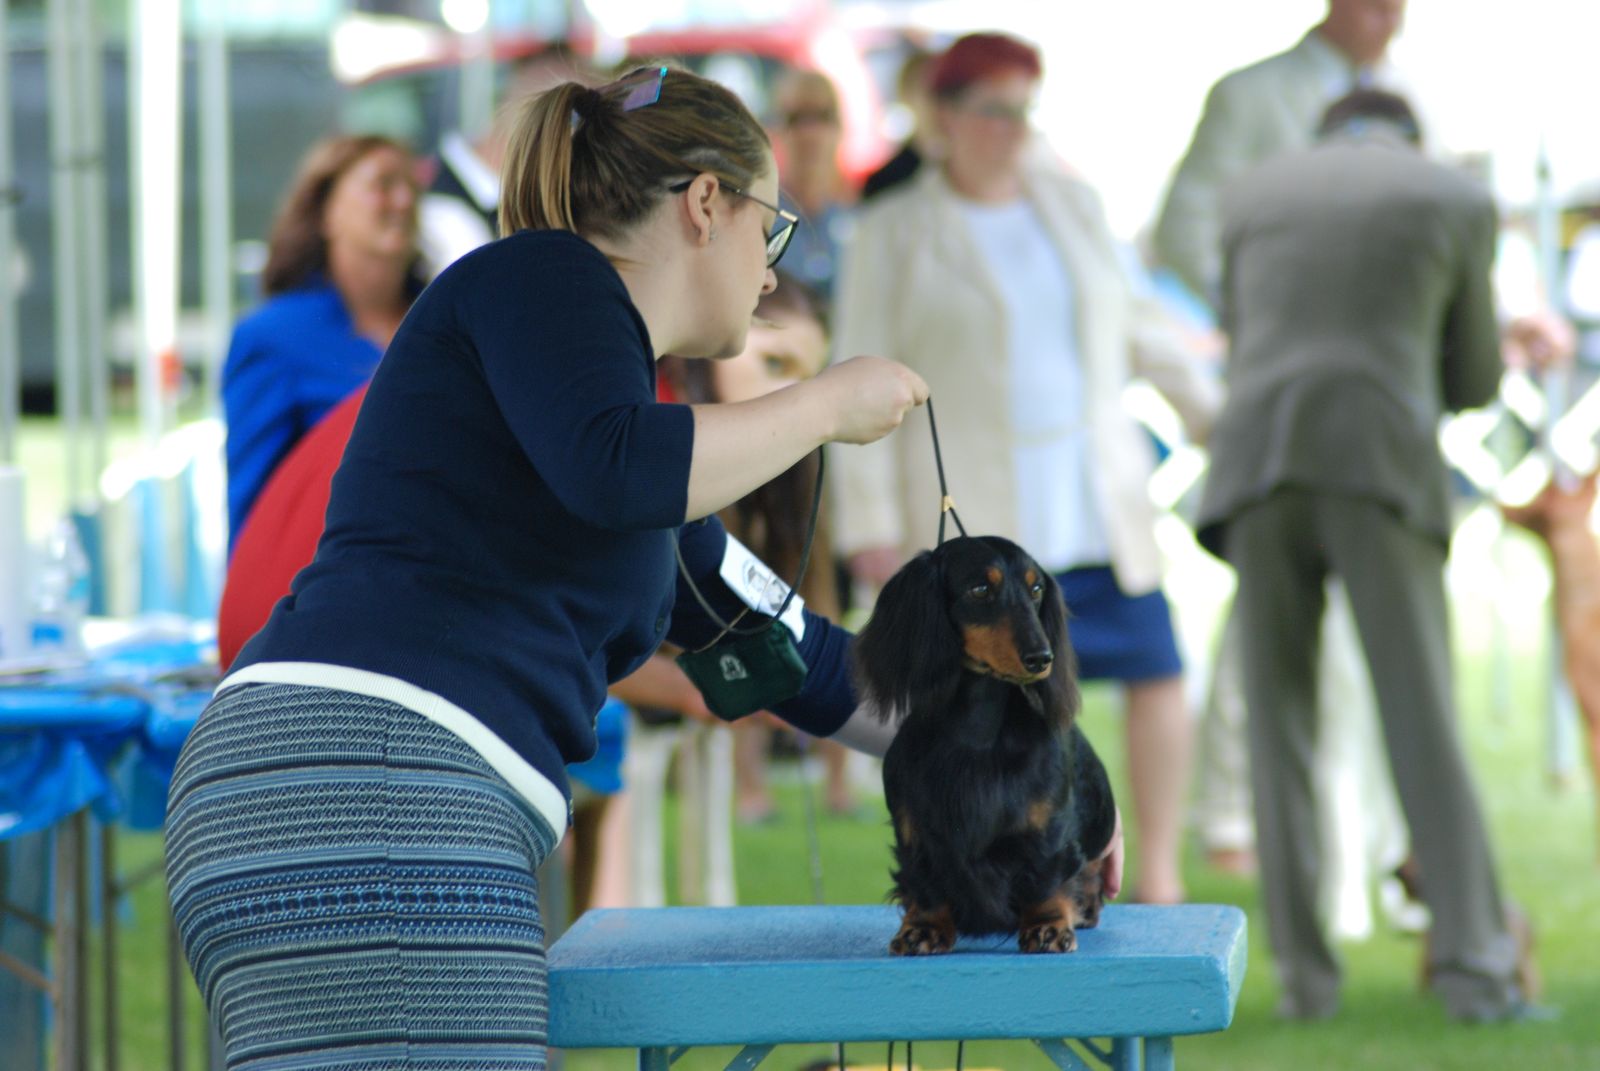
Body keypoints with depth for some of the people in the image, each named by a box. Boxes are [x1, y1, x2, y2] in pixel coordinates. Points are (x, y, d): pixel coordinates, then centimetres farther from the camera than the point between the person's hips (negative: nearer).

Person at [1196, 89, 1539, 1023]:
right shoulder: (1461, 202, 14)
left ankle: (1306, 974, 2)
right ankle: (1473, 964, -11)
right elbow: (1474, 382, 21)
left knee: (1280, 728, 8)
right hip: (1382, 475, -2)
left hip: (1259, 473, 2)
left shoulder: (1254, 196, 21)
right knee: (1424, 728, -1)